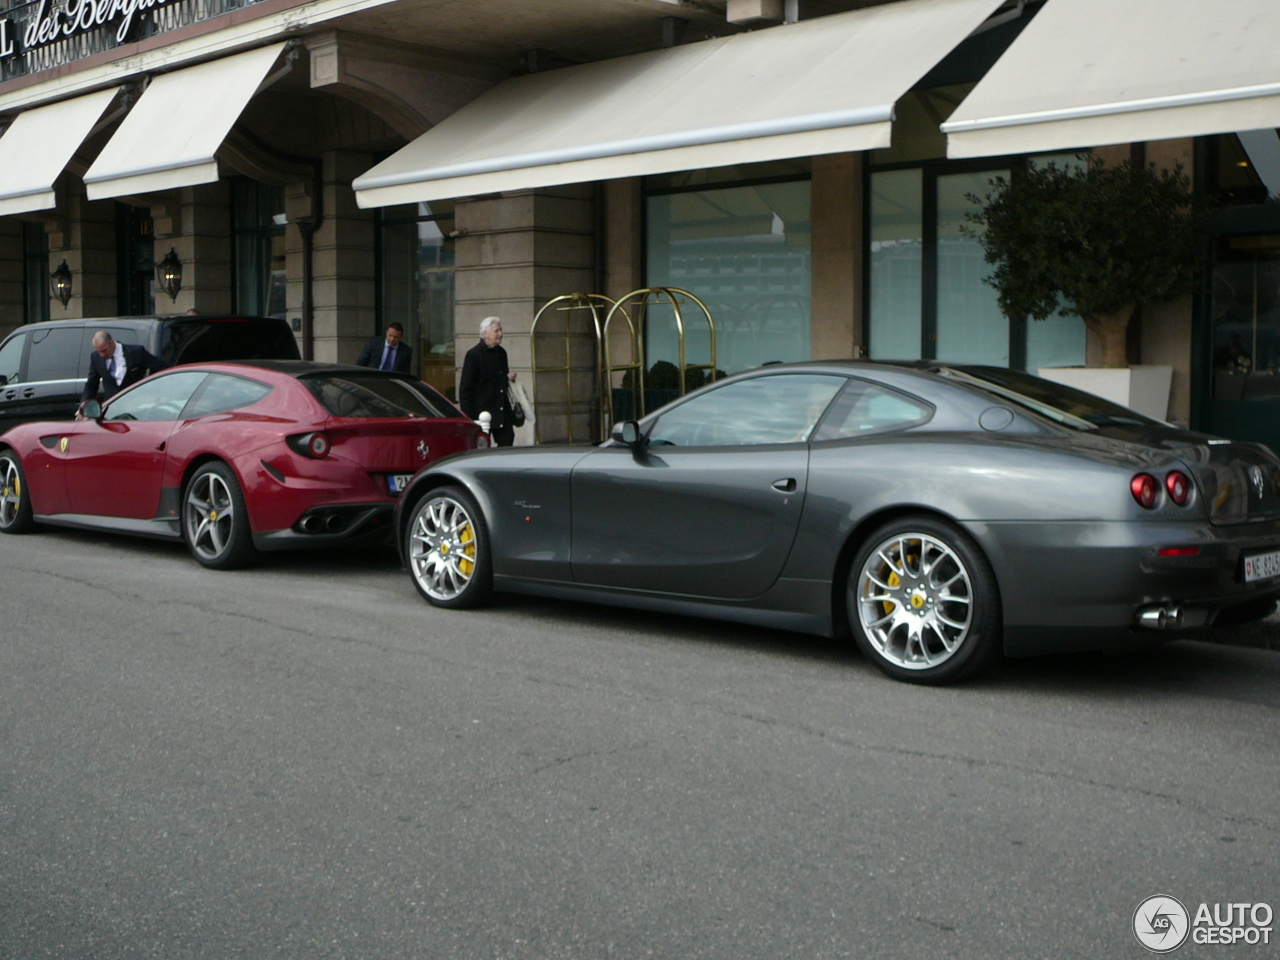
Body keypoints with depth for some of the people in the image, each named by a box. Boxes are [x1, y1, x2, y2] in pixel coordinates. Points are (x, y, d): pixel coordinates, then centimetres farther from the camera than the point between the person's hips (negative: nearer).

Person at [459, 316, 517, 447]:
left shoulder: (501, 353, 13)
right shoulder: (474, 355, -9)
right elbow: (465, 389, -9)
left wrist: (508, 377, 4)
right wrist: (468, 416, -14)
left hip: (502, 411, 7)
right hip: (482, 411, -7)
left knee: (507, 442, 2)